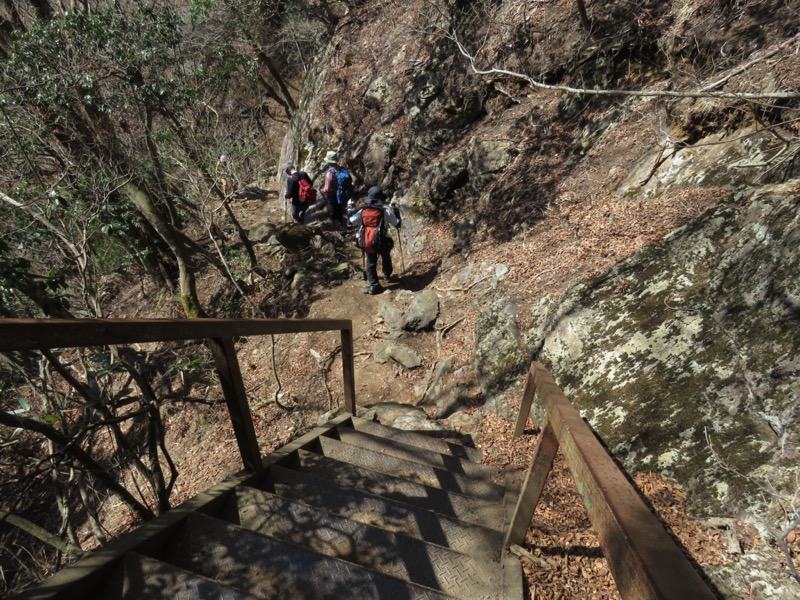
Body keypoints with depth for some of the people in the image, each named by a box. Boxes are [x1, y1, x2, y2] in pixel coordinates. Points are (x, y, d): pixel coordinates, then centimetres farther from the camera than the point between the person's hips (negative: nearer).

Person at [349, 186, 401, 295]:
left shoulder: (363, 211, 0)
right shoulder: (385, 210, -6)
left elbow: (351, 220, 7)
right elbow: (397, 224, 2)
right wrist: (396, 211, 18)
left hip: (366, 243, 2)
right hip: (381, 242, -2)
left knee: (371, 263, 17)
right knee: (386, 257, 29)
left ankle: (373, 285, 8)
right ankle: (387, 276, 46)